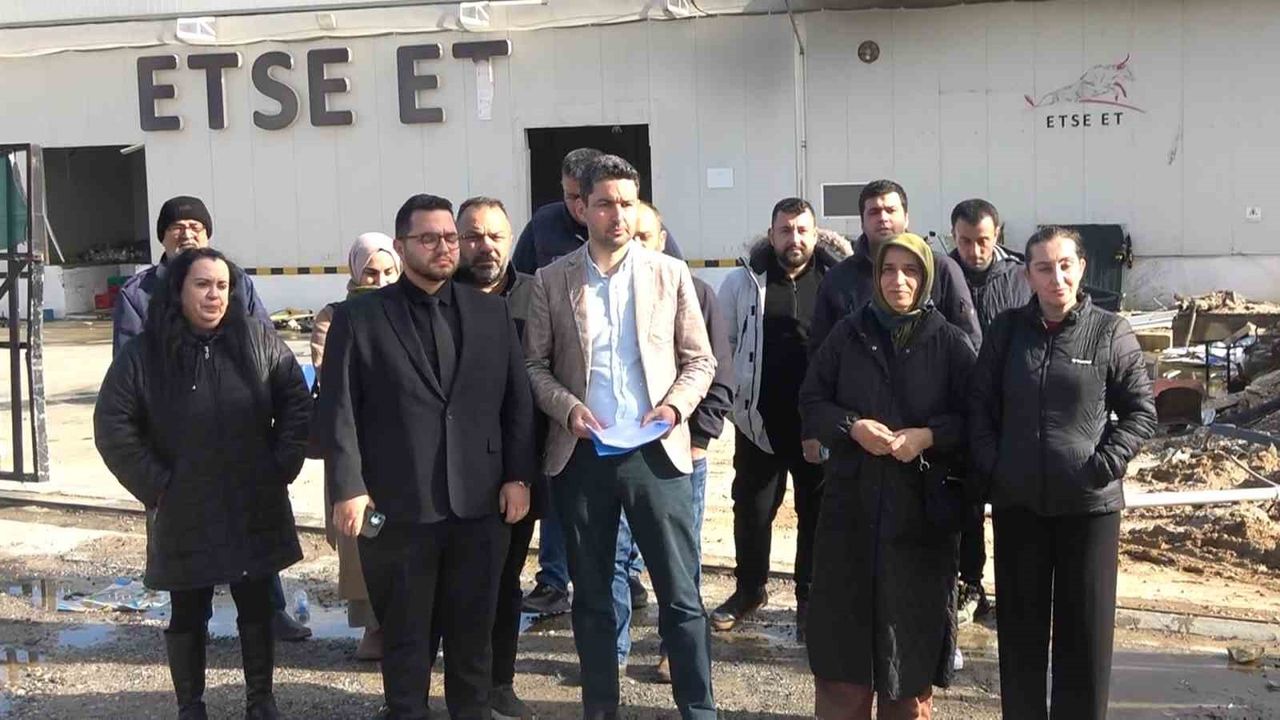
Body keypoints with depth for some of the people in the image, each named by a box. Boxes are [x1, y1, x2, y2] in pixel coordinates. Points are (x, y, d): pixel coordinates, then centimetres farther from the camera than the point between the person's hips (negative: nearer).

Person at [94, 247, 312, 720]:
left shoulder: (259, 343, -2)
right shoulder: (143, 355, -7)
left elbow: (297, 402, 3)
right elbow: (112, 428, -6)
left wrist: (283, 464, -3)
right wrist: (155, 485, -8)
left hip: (255, 510, 2)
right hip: (184, 516, -1)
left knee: (257, 607, 12)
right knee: (188, 614, 11)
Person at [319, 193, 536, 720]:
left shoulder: (492, 312, 9)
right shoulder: (358, 317, 1)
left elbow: (517, 399, 8)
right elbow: (338, 408, -4)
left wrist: (518, 476, 1)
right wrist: (348, 488, -12)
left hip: (481, 502, 2)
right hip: (396, 506, -2)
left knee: (473, 631, 13)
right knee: (405, 633, 11)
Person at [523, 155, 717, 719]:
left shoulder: (671, 274, 4)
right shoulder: (551, 281, 3)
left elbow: (700, 360, 6)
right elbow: (534, 364, 5)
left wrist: (676, 405, -11)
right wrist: (569, 409, -11)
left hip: (657, 452, -1)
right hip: (581, 456, 1)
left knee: (681, 595, 2)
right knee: (591, 595, 12)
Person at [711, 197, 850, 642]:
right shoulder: (744, 280, -2)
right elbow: (722, 343, 5)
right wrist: (732, 396, 2)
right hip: (759, 421, 1)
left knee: (818, 512, 10)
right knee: (751, 509, 12)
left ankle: (811, 600, 26)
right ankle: (749, 589, 32)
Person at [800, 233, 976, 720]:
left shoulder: (950, 342, 1)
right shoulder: (848, 333, 5)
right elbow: (811, 401, 7)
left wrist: (929, 435, -15)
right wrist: (851, 426, -11)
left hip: (923, 506, -1)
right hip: (852, 500, 1)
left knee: (913, 619, 6)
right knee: (844, 614, 5)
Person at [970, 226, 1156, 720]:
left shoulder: (1110, 332, -3)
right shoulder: (1006, 330, 3)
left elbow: (1142, 410, 1)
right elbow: (980, 406, 6)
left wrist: (1105, 465, -10)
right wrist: (991, 470, -3)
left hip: (1089, 504, -2)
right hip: (1017, 502, 2)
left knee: (1086, 626, 6)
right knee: (1020, 624, 11)